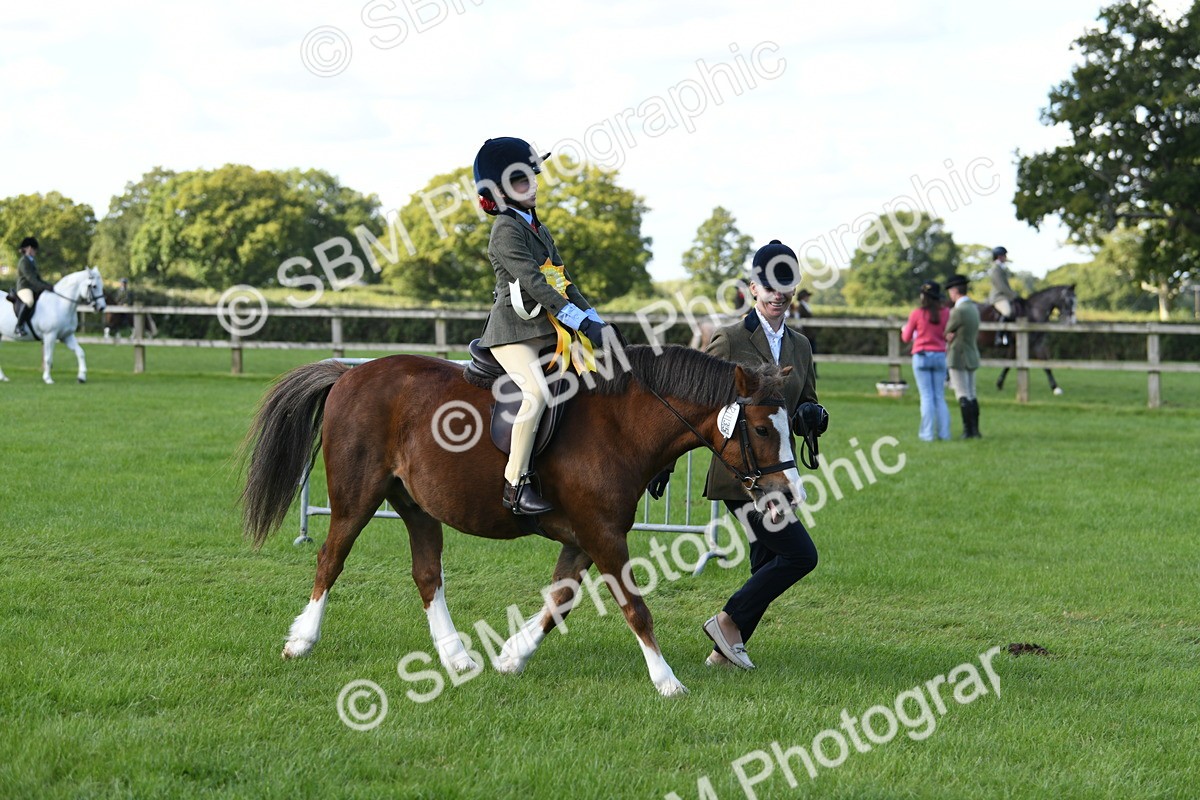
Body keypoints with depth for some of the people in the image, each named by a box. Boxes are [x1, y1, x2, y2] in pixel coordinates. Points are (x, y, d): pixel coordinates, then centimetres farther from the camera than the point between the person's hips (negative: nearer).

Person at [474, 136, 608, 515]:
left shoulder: (537, 228, 20)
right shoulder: (507, 229, -9)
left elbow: (561, 280, 19)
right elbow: (531, 280, -19)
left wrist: (592, 316, 6)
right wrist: (576, 318, -23)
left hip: (547, 329, 9)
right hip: (514, 331, -9)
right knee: (537, 391, -28)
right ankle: (515, 484, -26)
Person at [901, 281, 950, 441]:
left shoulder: (917, 313, -7)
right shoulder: (944, 313, -1)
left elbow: (906, 338, 2)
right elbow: (946, 335, 9)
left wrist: (904, 330, 24)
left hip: (922, 356, -3)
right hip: (939, 356, 3)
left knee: (927, 396, -1)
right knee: (940, 397, 9)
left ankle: (927, 433, -4)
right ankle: (944, 432, 6)